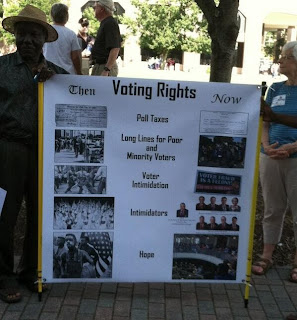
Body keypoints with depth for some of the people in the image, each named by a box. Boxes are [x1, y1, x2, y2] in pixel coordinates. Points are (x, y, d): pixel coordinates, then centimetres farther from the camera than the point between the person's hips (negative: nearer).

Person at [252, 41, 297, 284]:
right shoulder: (276, 89, 9)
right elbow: (265, 123, 10)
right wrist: (267, 146, -8)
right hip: (270, 157, 4)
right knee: (273, 209, 13)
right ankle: (267, 256, 24)